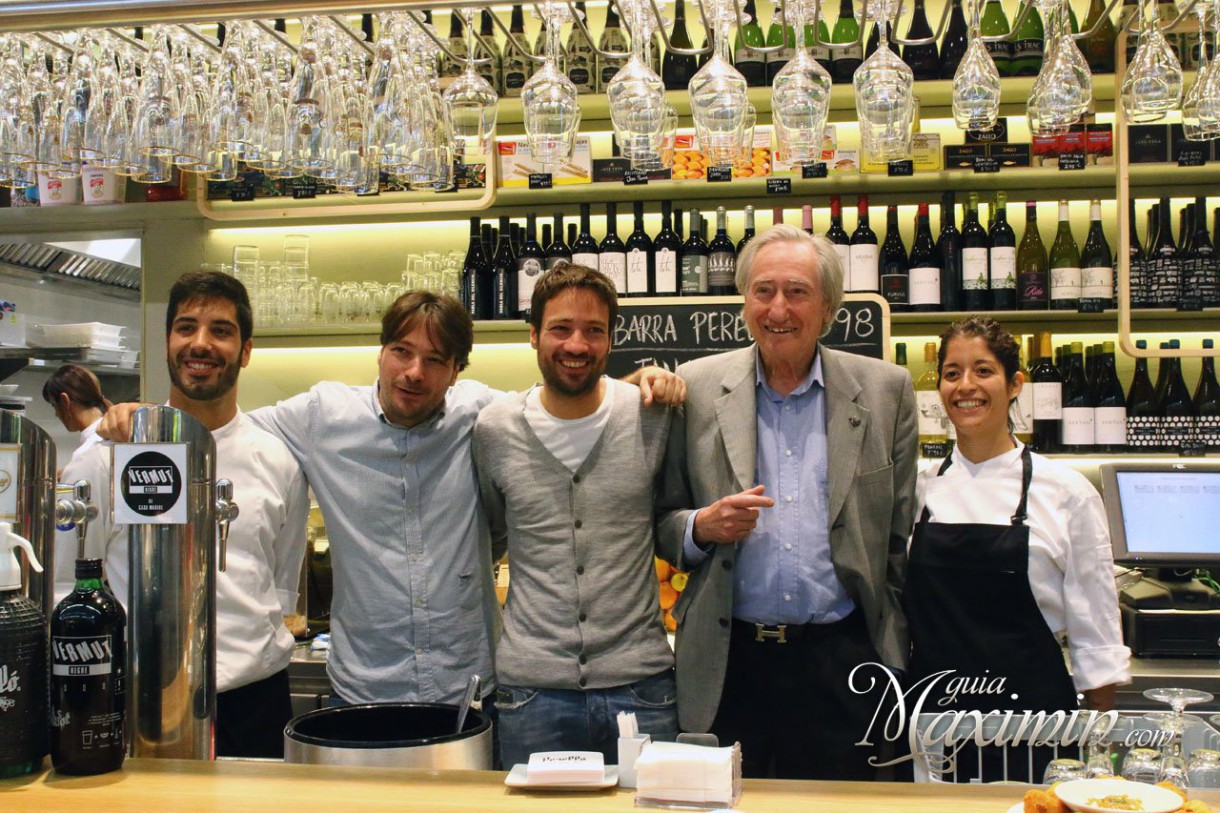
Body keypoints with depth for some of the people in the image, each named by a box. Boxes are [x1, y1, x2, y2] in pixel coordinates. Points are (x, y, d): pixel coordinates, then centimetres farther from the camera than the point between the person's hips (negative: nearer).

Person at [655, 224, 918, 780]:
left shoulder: (885, 391, 4)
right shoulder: (697, 388, 3)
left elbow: (900, 537, 6)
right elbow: (662, 519, 8)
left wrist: (896, 661, 4)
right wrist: (702, 526, -14)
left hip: (841, 658, 0)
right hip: (727, 665, 0)